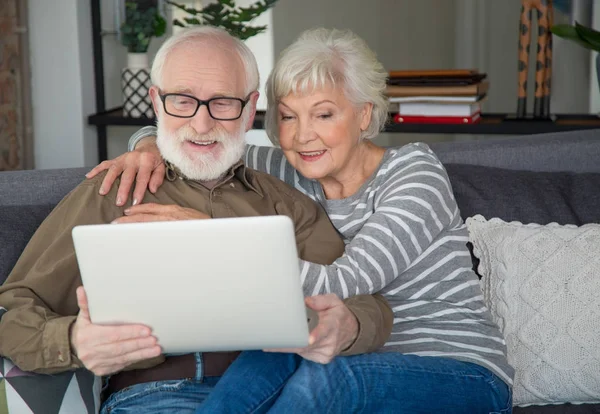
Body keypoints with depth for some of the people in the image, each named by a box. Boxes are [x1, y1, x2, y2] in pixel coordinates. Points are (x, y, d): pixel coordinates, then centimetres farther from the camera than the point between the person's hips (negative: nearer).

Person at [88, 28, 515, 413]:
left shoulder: (415, 172, -13)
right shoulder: (291, 175, 3)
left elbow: (343, 286, -28)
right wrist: (149, 147, -14)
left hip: (461, 376, -4)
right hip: (359, 369, 5)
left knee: (321, 374, -34)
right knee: (277, 357, -29)